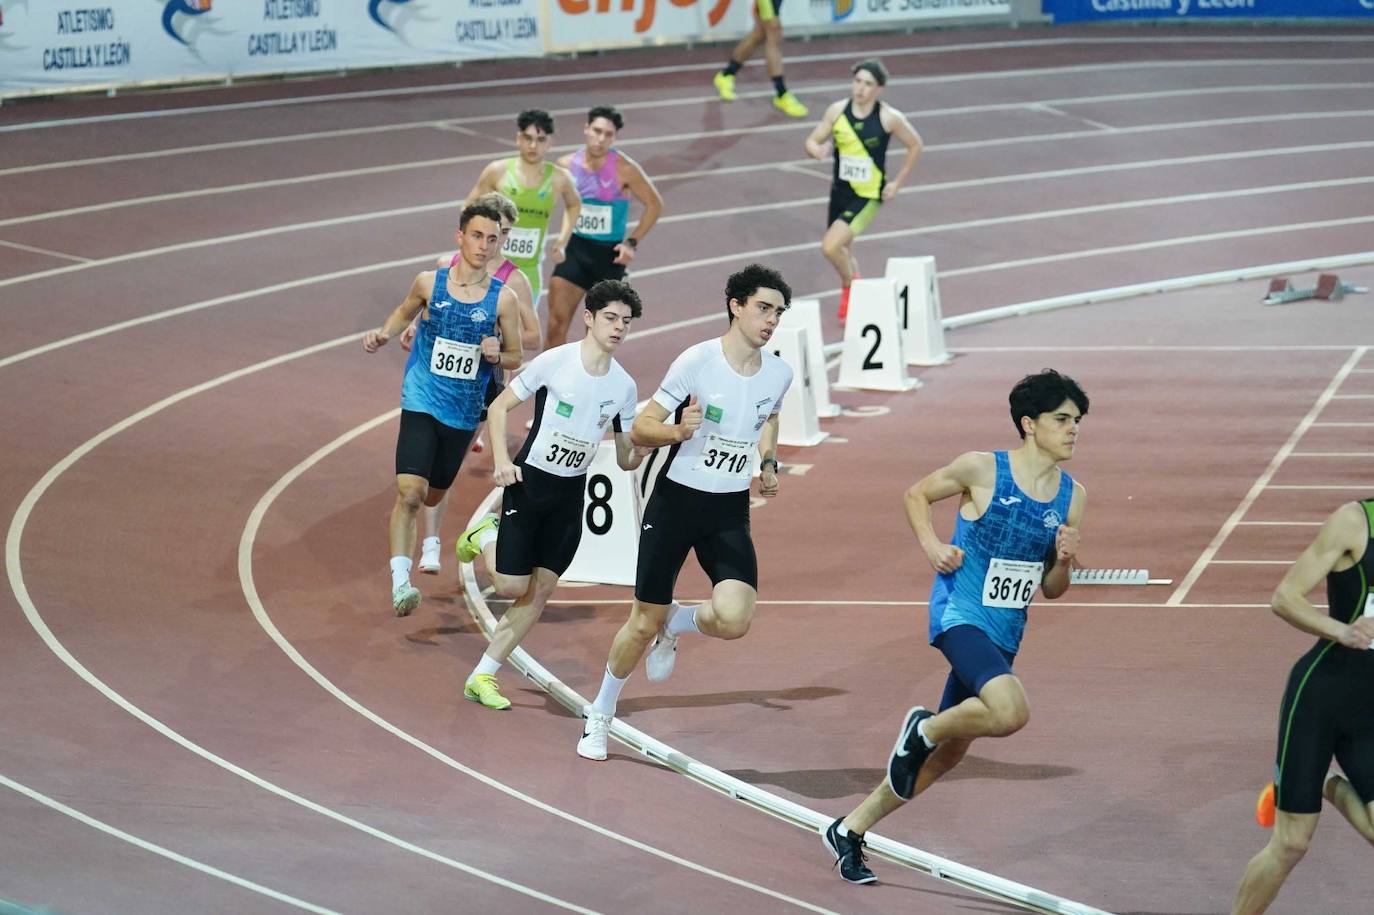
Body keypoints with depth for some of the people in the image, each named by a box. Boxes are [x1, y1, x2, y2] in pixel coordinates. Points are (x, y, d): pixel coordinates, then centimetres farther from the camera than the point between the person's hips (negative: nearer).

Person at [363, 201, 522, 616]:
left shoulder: (503, 298, -5)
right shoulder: (429, 283, -5)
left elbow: (515, 358, 5)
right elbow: (405, 311, 17)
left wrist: (497, 354, -18)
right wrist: (383, 333, -3)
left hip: (463, 413, 2)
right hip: (421, 405, -2)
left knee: (434, 493, 19)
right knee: (409, 492, -19)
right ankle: (400, 581, -21)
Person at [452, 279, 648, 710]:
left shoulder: (624, 386, 2)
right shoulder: (555, 361, -12)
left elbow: (625, 460, 8)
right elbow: (499, 407, -4)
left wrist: (640, 451, -16)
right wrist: (501, 460, -17)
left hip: (571, 495, 5)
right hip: (529, 480, -5)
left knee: (540, 592, 2)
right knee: (512, 585, -9)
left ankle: (482, 676, 11)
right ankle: (486, 538, 23)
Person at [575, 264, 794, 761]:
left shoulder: (779, 373, -1)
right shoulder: (697, 360, -15)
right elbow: (639, 430, -11)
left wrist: (768, 463, 7)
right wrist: (678, 430, -31)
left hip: (730, 513, 3)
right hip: (676, 500, -3)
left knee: (733, 618, -19)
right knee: (644, 622, 4)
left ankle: (674, 626, 17)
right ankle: (599, 716, 28)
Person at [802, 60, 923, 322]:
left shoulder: (890, 118, -14)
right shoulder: (837, 111, -7)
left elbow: (915, 146, 1)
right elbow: (812, 141, -1)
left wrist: (897, 182, 0)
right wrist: (819, 150, -25)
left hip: (868, 196, -4)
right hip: (839, 190, 4)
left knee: (831, 246, -19)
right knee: (842, 251, 18)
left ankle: (850, 287, 10)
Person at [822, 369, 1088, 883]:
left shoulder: (1071, 497, 5)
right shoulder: (981, 469, -9)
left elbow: (1051, 591, 12)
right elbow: (917, 495, 8)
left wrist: (1063, 560, -9)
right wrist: (932, 547, -8)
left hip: (1004, 636, 7)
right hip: (959, 615, -7)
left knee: (946, 755, 11)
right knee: (1011, 712, -31)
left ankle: (850, 830, 26)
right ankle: (924, 728, -2)